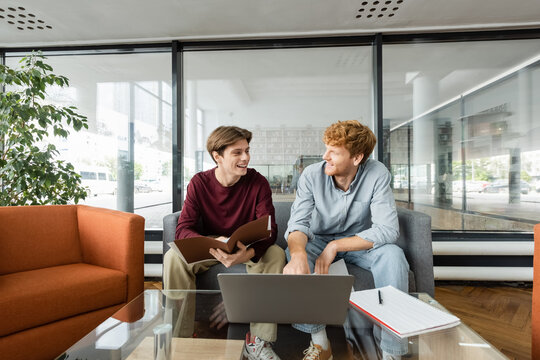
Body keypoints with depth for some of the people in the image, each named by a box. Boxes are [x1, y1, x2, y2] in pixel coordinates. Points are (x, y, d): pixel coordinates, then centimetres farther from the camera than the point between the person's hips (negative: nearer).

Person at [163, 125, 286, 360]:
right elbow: (183, 229, -15)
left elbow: (269, 230, -18)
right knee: (173, 257, -24)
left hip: (249, 250, 0)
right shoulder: (199, 183, -11)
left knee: (275, 255, -28)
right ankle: (180, 337, -7)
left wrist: (248, 253, -40)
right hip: (208, 250, 1)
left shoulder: (258, 183, -13)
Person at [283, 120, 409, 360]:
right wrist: (298, 253, -49)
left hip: (360, 241, 0)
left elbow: (388, 230, -25)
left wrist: (336, 246, -31)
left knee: (393, 255, -29)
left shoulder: (377, 174, -19)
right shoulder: (312, 175, -19)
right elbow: (298, 223, -25)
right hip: (320, 239, 1)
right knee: (294, 254, -29)